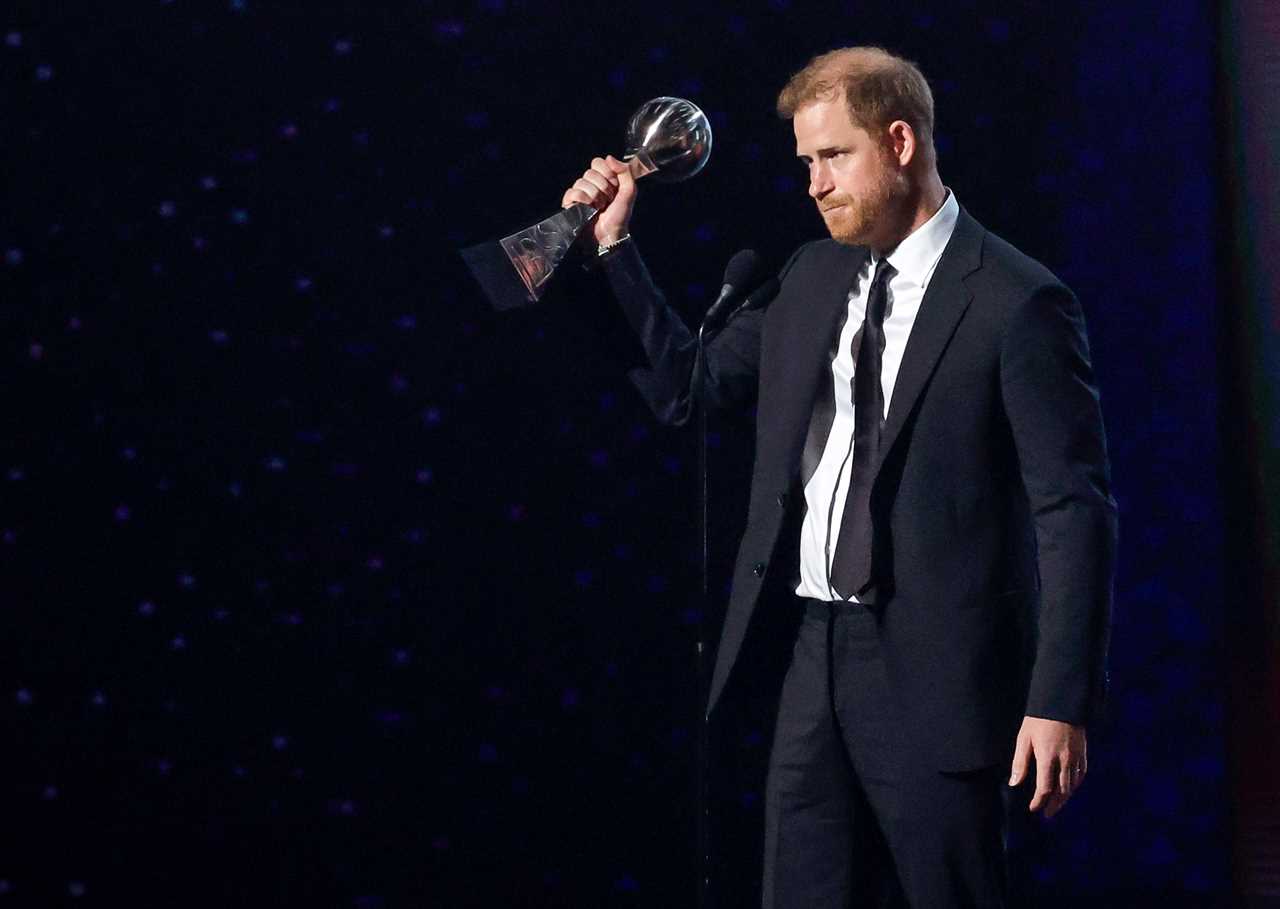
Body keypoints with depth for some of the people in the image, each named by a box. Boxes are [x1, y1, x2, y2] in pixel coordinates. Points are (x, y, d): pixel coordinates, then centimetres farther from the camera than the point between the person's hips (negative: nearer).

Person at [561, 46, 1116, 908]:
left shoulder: (1016, 303, -10)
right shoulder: (815, 276, 12)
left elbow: (1076, 511, -12)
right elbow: (688, 386, 20)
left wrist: (1062, 704, -17)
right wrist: (613, 246, 11)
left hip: (934, 672, -6)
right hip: (816, 653, 7)